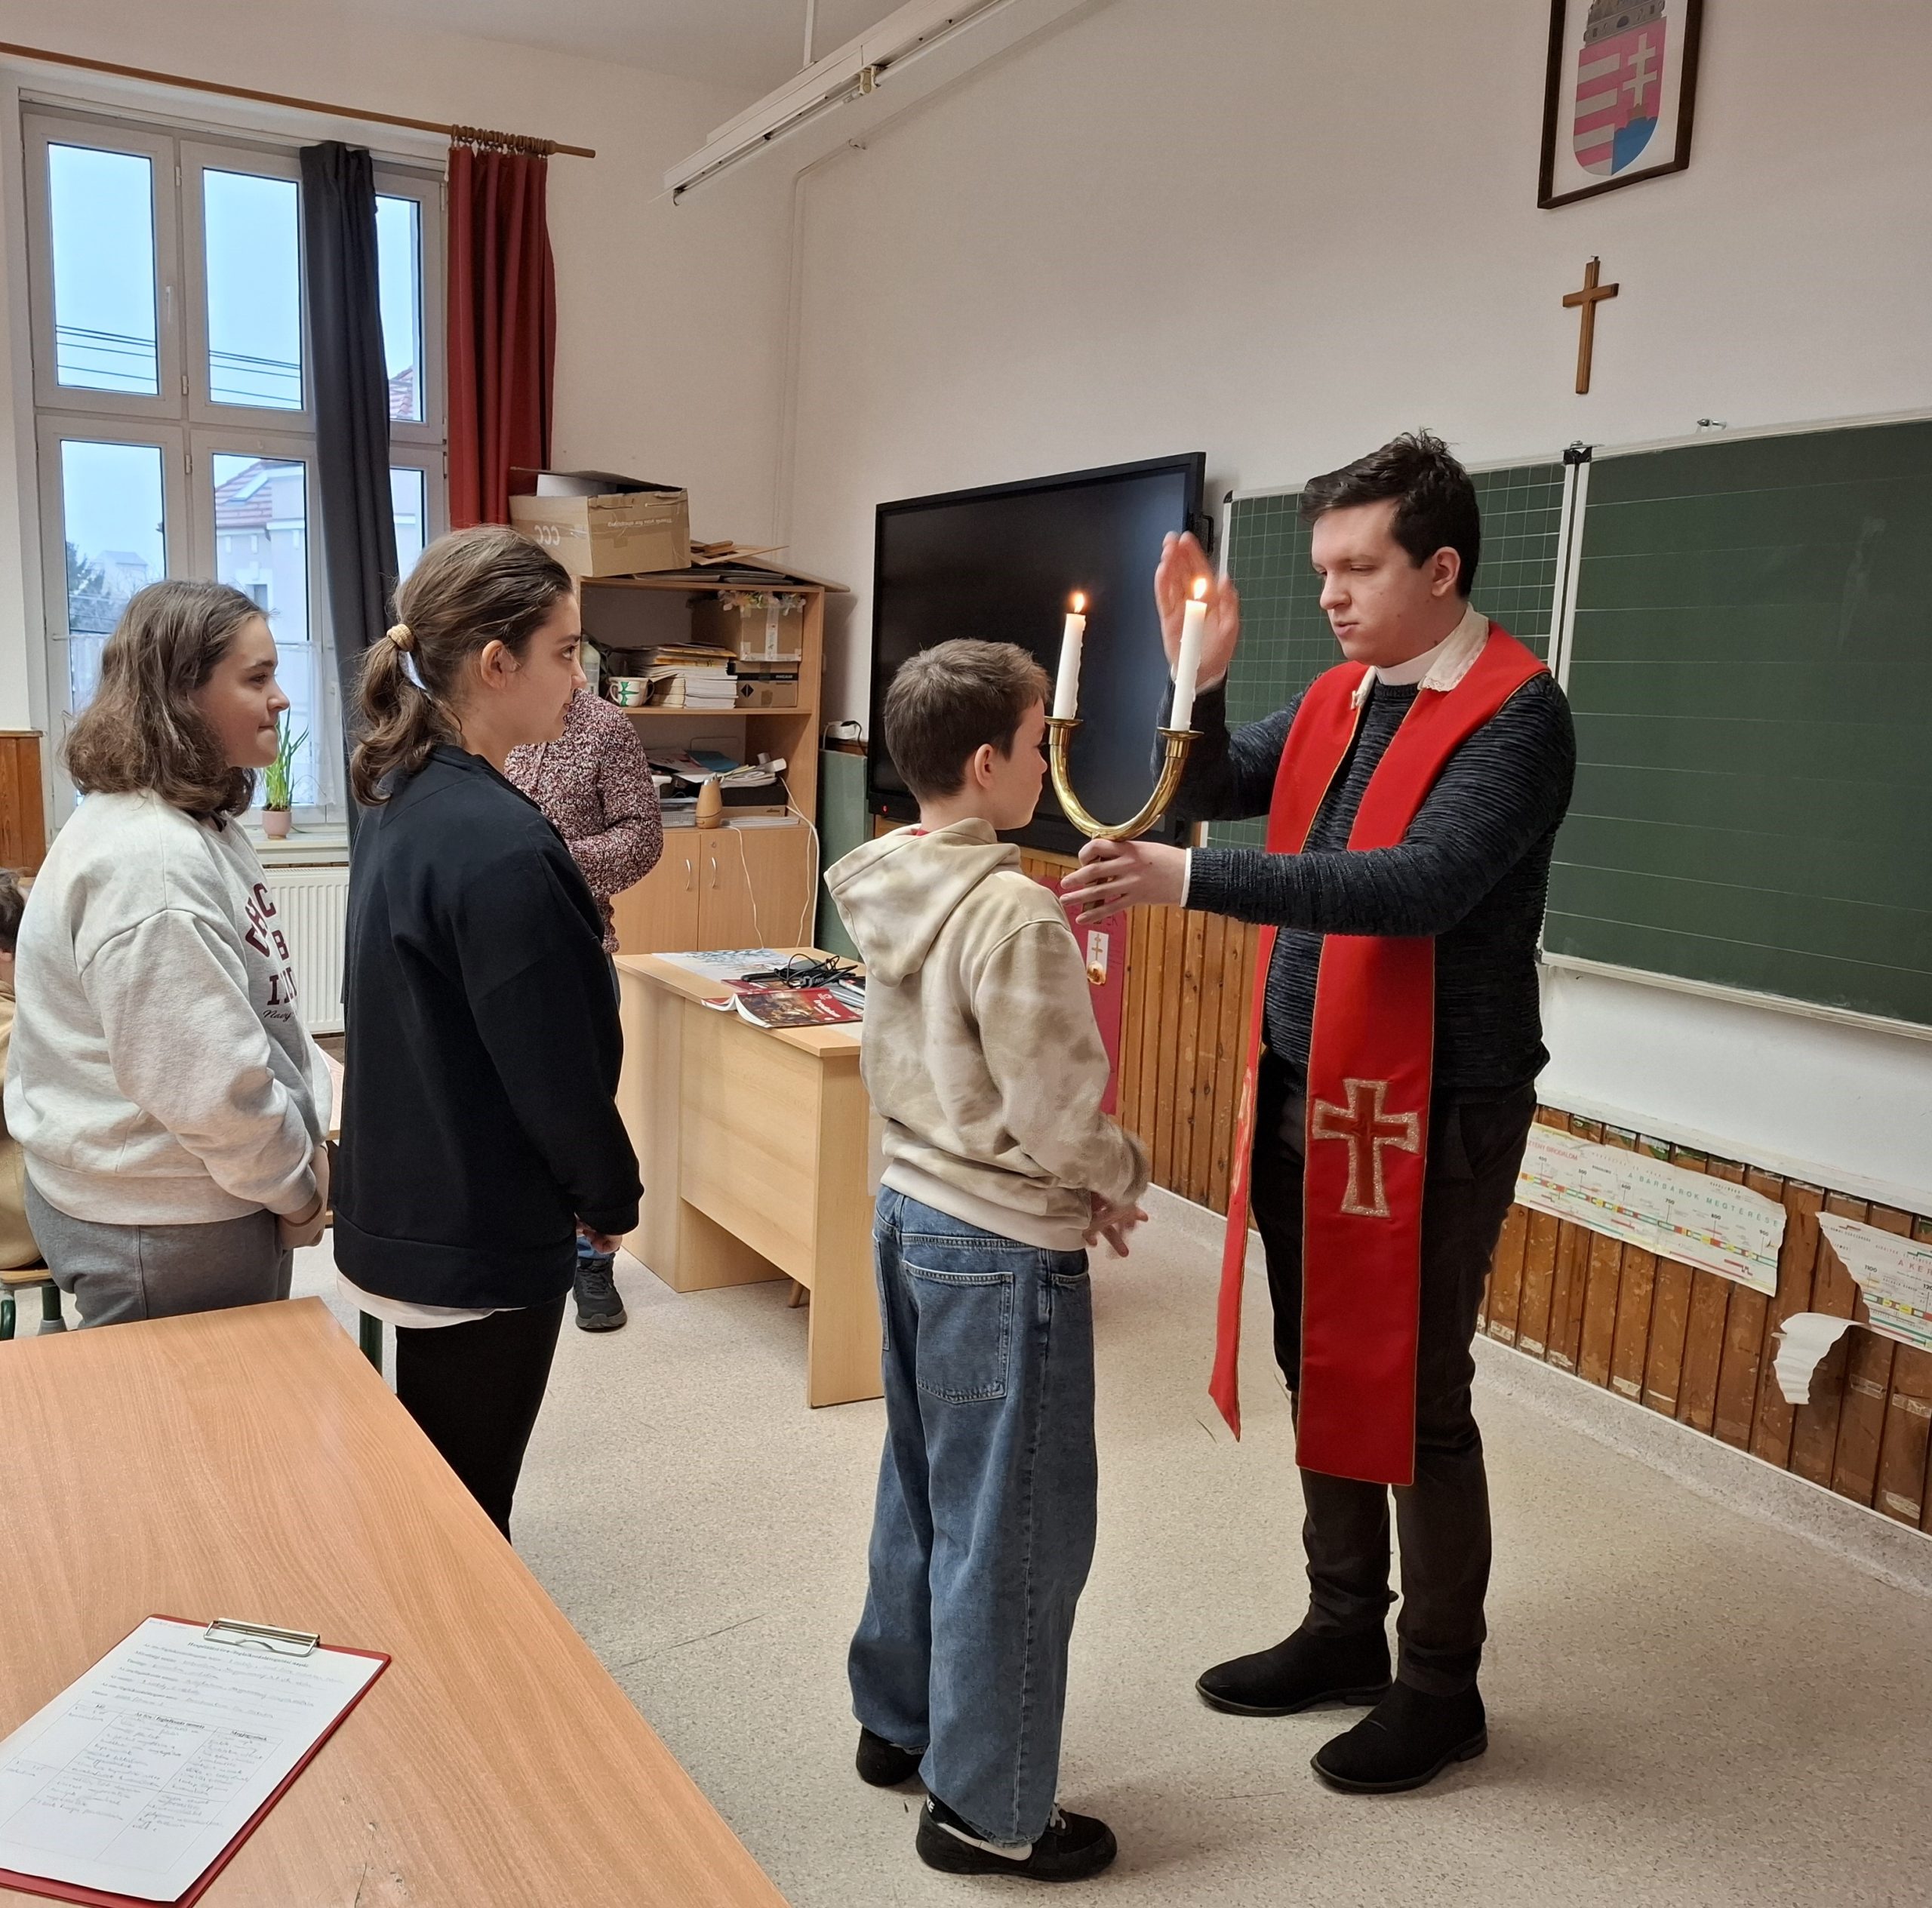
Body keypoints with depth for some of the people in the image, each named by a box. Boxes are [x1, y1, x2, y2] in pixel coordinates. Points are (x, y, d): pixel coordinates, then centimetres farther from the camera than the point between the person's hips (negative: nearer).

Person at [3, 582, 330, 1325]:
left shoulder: (196, 824, 7)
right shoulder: (147, 860, -25)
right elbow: (208, 1082, -27)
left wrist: (306, 1142, 7)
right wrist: (296, 1189, -12)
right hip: (166, 1230, -9)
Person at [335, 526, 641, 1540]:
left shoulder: (403, 801, 3)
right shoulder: (501, 844, -25)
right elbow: (554, 1069, -21)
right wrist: (612, 1196, -5)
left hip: (400, 1210, 9)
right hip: (479, 1237, -9)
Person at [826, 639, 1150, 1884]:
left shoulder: (893, 891, 2)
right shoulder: (1013, 912, -24)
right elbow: (1059, 1116, -21)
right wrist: (1126, 1177, 1)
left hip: (912, 1212, 9)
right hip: (1005, 1253, -9)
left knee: (924, 1492, 23)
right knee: (1015, 1533, 7)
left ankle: (899, 1723, 41)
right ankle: (988, 1812, 23)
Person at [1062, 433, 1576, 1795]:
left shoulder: (1516, 715, -14)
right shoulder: (1339, 697, 9)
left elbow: (1423, 882, -28)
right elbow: (1213, 791, 14)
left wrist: (1193, 881, -33)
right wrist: (1199, 676, -4)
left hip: (1430, 1104, -7)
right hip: (1302, 1082, 8)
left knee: (1414, 1396, 5)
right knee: (1321, 1369, 17)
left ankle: (1441, 1689, 26)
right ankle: (1345, 1631, 37)